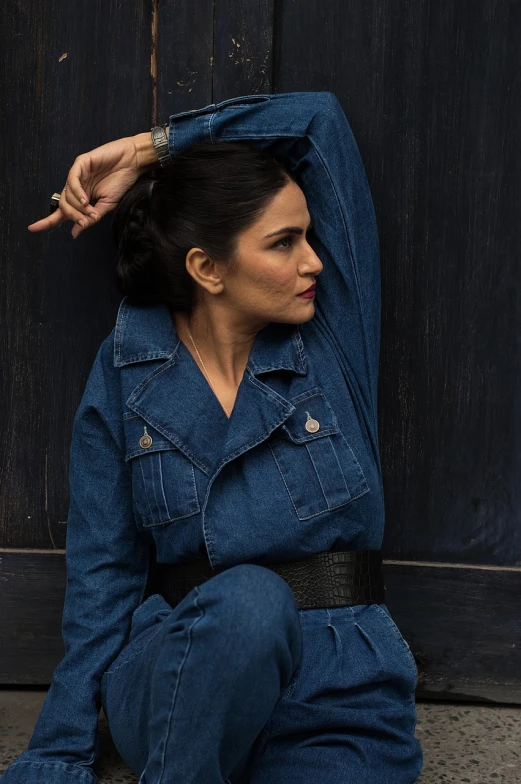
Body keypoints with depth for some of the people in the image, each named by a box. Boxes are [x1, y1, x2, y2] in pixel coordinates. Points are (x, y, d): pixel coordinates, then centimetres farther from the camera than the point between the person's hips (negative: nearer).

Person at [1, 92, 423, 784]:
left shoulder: (335, 335, 1)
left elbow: (319, 119, 0)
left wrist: (148, 149, 3)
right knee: (247, 597, -35)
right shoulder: (125, 377, 1)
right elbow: (103, 577, 2)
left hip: (339, 701, 1)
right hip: (188, 664, 0)